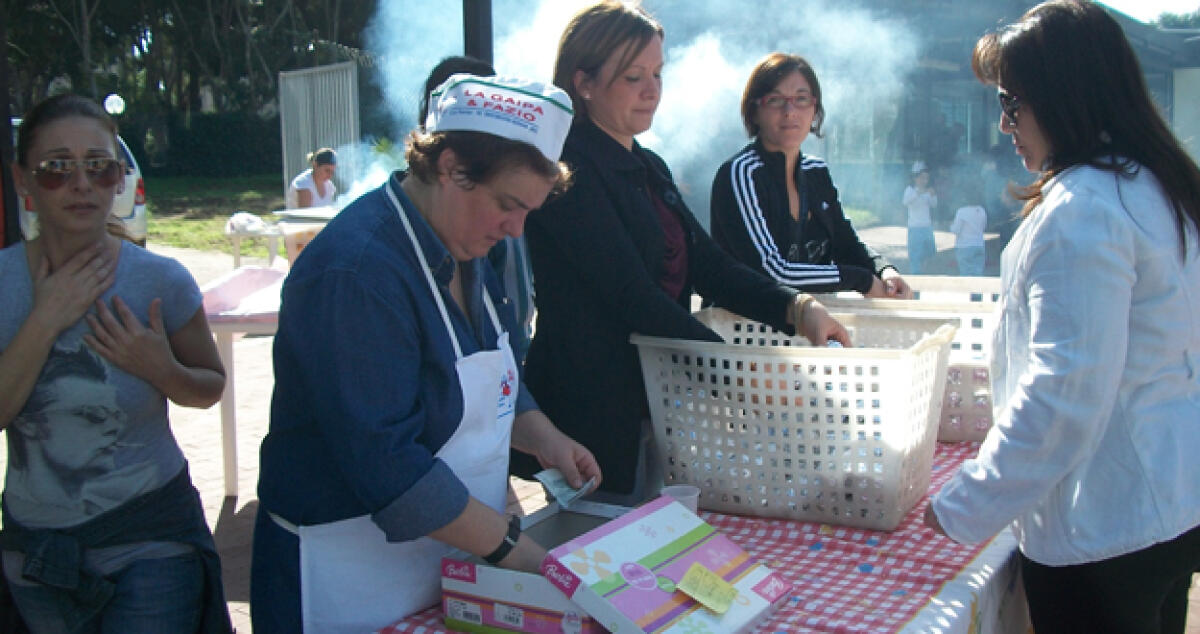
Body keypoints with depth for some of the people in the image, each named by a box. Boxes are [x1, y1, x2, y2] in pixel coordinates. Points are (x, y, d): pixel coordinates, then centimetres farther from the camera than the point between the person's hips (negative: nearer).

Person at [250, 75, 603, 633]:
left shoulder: (461, 250, 5)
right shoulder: (357, 272, -26)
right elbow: (386, 461, -29)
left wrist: (544, 440, 1)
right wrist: (512, 548, -23)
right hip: (354, 582, -9)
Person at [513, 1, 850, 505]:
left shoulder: (650, 168, 14)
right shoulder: (567, 167, -15)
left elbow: (708, 265, 7)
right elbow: (632, 294, -23)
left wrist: (797, 308, -8)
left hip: (656, 405, 9)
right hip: (593, 418, -8)